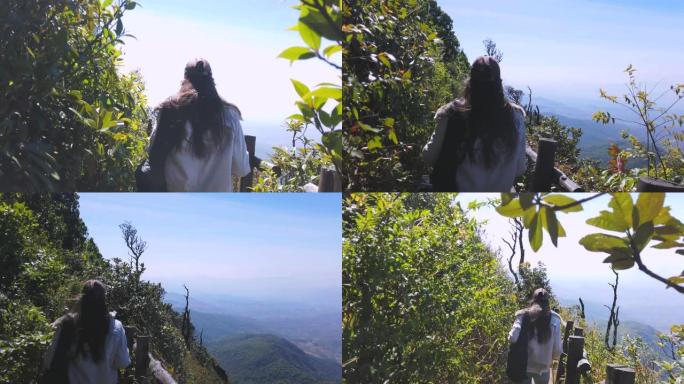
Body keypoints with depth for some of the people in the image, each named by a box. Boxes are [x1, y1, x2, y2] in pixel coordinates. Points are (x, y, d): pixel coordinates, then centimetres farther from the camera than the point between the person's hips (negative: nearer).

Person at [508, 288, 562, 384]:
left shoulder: (523, 315, -6)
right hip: (543, 367, 0)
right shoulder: (554, 319, -6)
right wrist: (553, 357, 15)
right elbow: (557, 348, -7)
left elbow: (512, 338, -16)